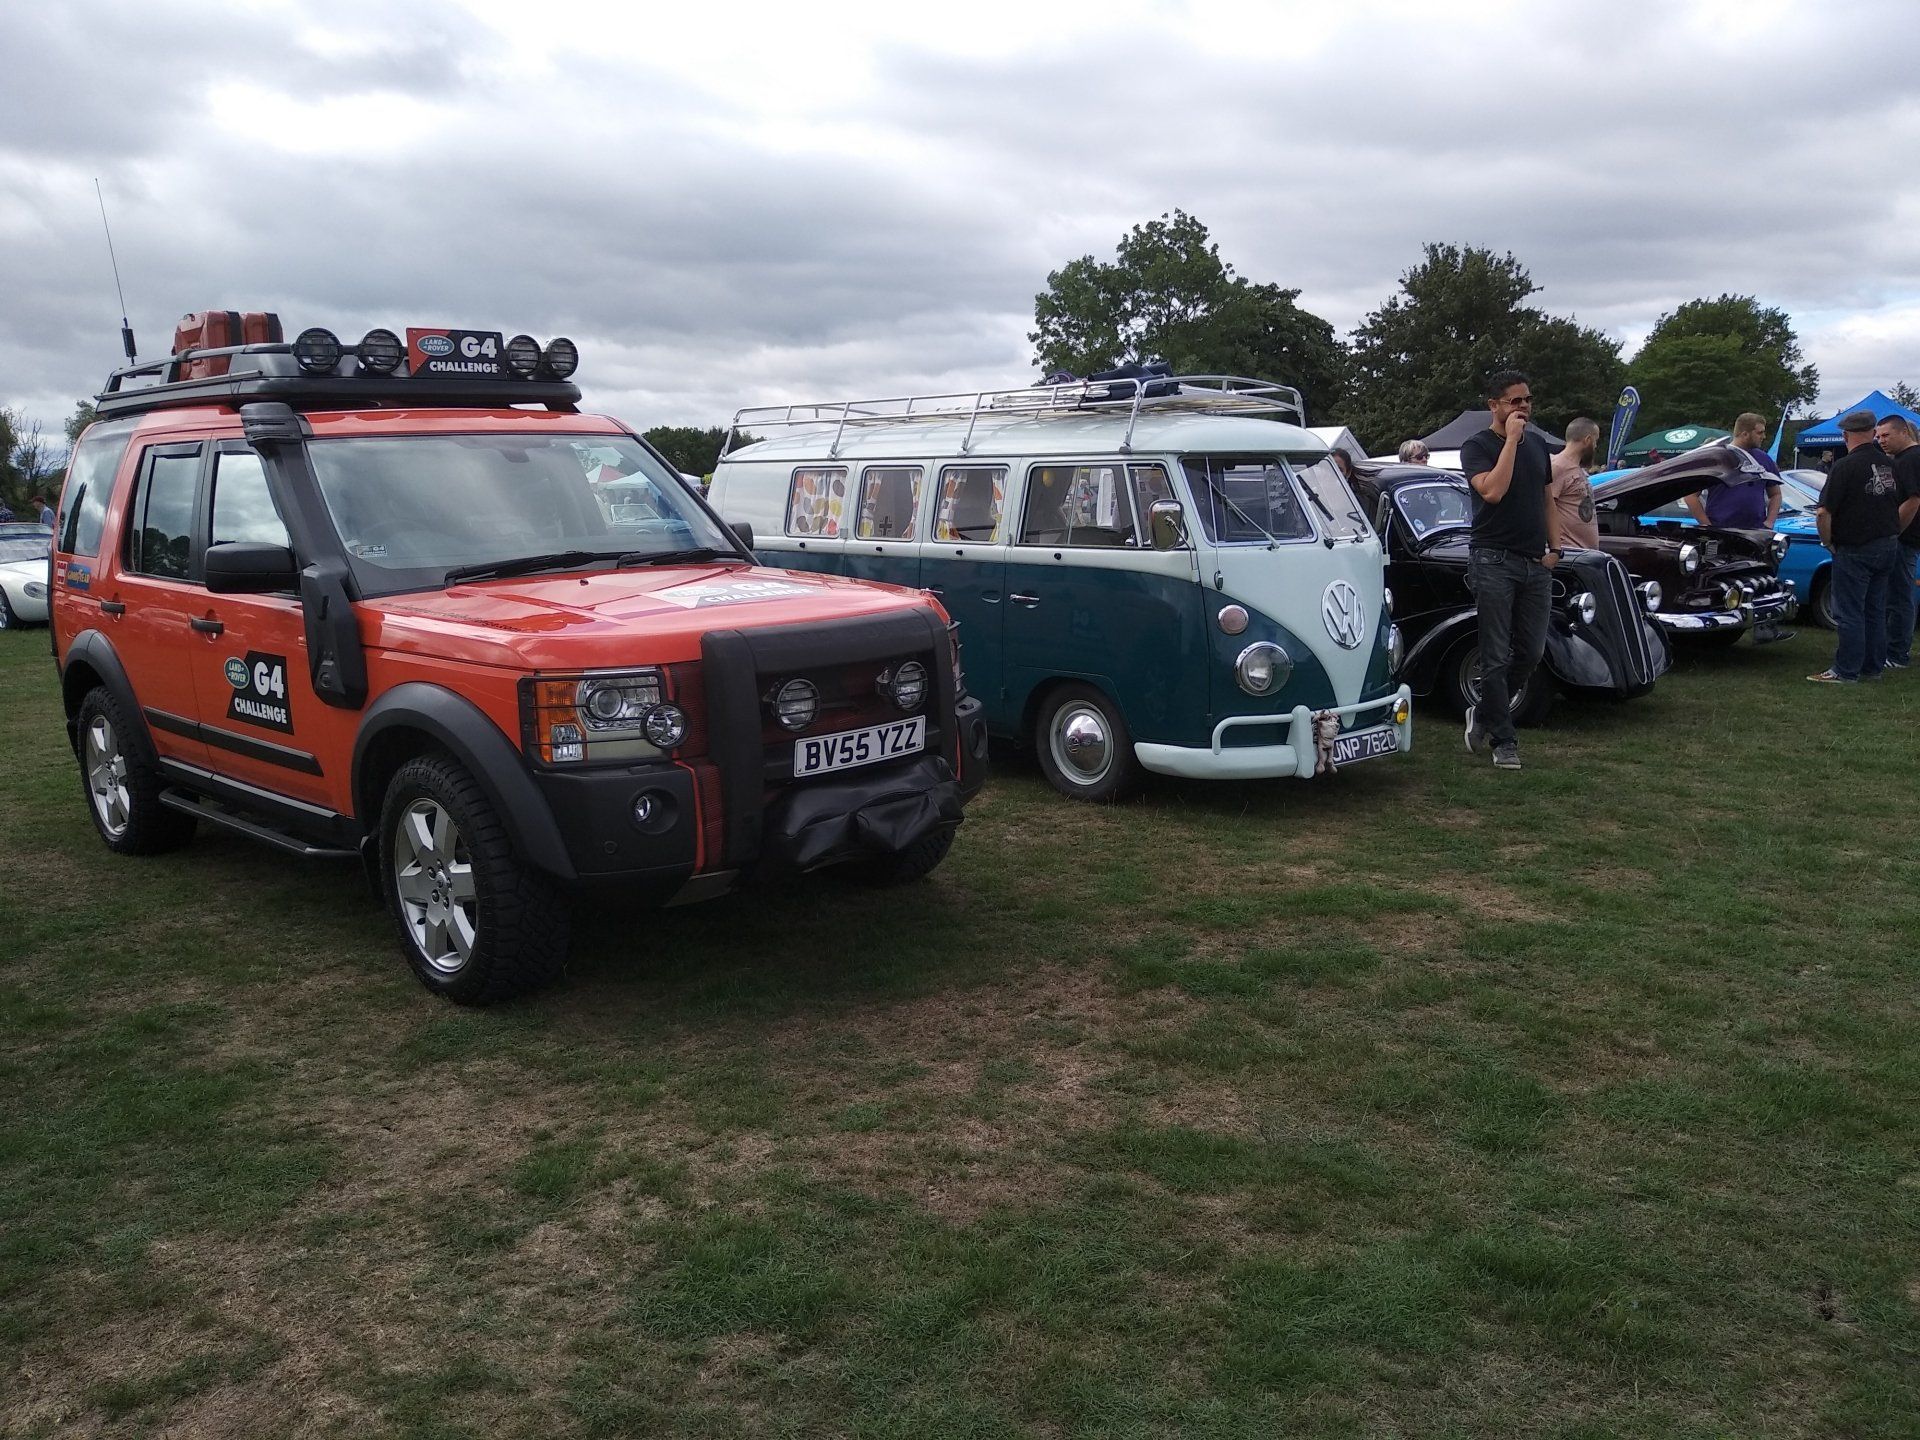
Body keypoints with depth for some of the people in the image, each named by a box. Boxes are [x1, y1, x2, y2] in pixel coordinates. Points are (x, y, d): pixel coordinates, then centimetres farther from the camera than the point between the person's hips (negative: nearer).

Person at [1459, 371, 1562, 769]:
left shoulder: (1538, 445, 14)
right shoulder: (1477, 445, -5)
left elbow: (1546, 501, 21)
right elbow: (1493, 491, -23)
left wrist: (1555, 547, 10)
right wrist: (1511, 440, -17)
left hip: (1535, 564, 6)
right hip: (1494, 561, -6)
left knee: (1531, 653, 8)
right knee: (1497, 657, -3)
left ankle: (1484, 715, 27)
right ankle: (1504, 742, 4)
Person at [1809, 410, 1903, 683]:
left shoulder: (1845, 467, -16)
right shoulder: (1889, 464, 6)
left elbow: (1823, 513, -20)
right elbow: (1897, 504, 17)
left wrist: (1828, 542, -5)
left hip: (1855, 550, -7)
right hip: (1888, 546, 7)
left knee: (1850, 613, -2)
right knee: (1876, 611, 14)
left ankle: (1846, 671, 1)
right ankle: (1873, 667, 21)